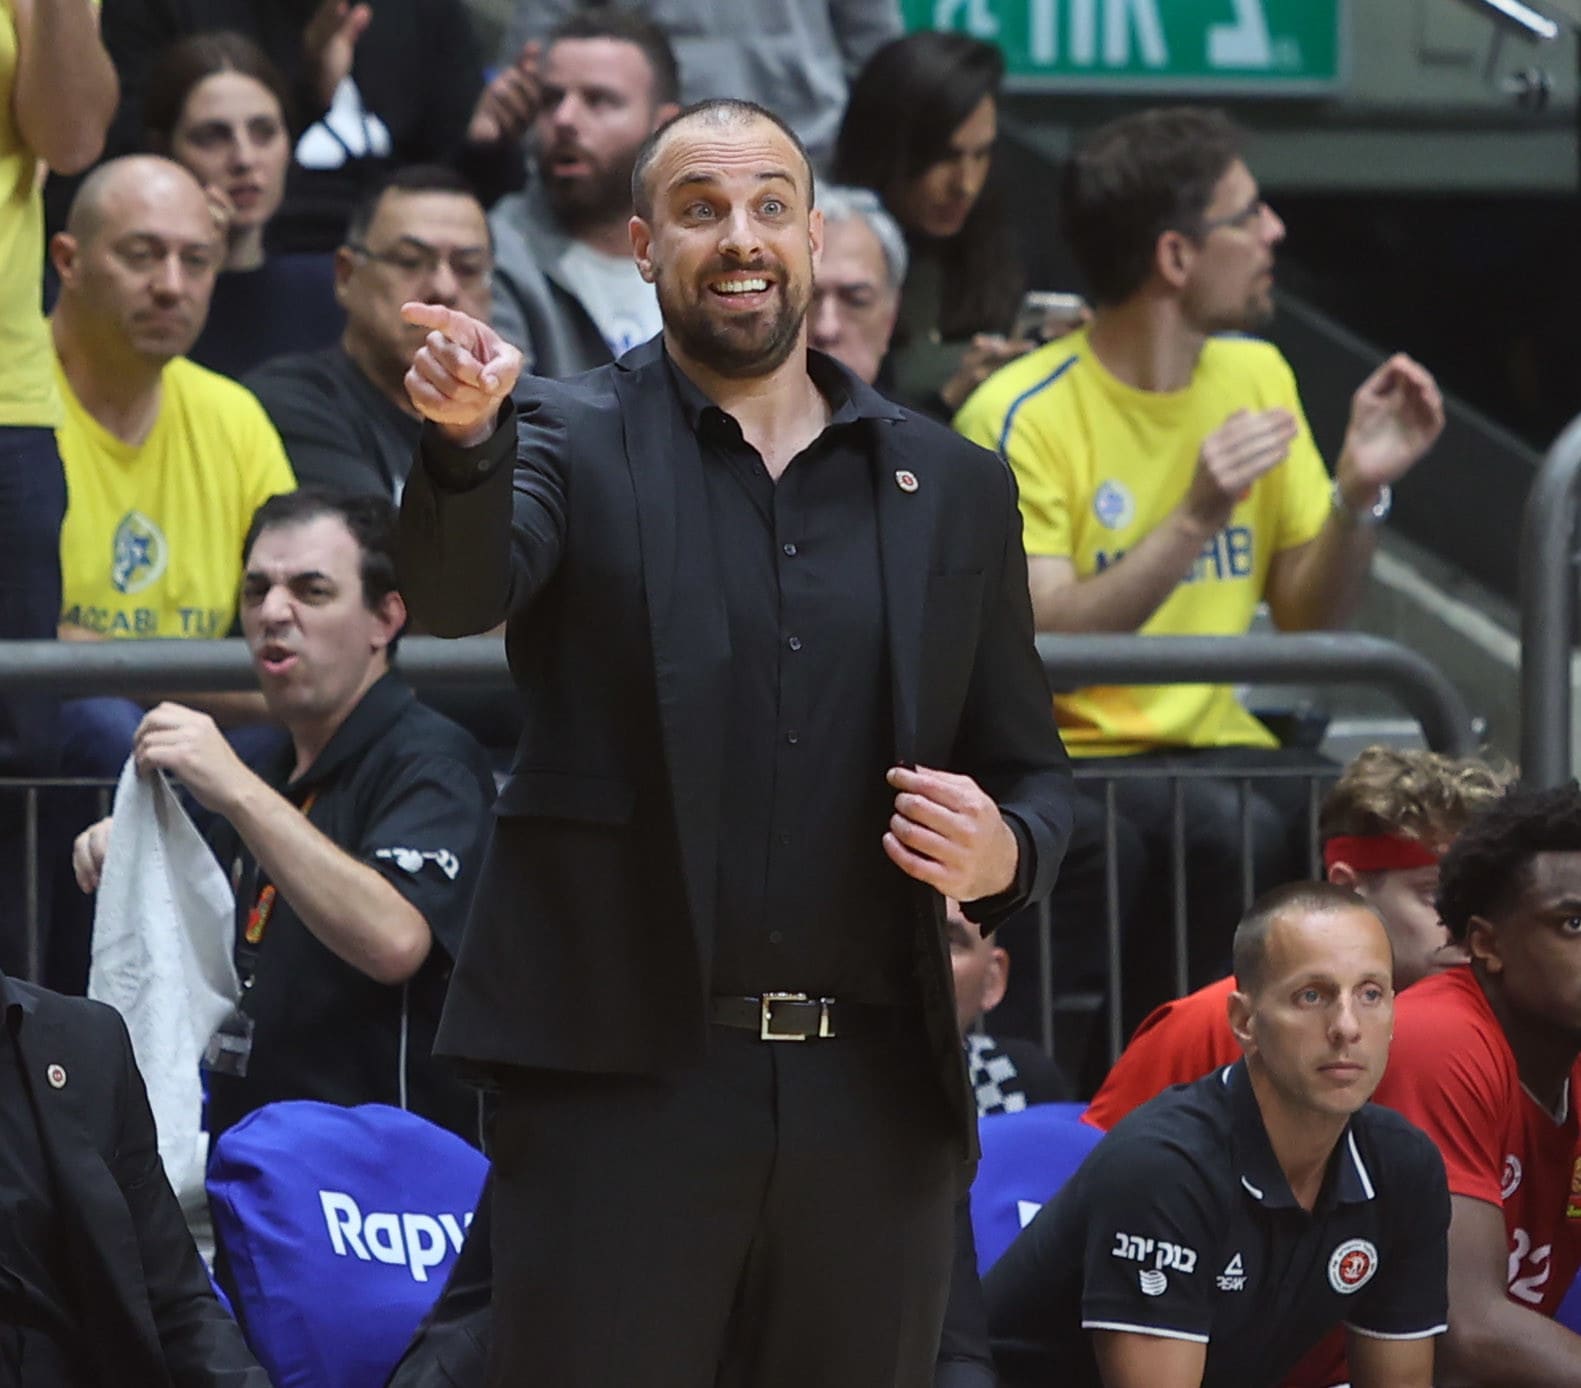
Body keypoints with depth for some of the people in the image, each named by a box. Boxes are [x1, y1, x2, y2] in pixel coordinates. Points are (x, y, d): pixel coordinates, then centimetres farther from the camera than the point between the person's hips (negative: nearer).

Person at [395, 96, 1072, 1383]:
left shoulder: (955, 488, 13)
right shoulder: (574, 442, 4)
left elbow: (1031, 771, 18)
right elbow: (457, 590, -16)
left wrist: (1005, 854, -5)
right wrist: (464, 439, -37)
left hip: (873, 1091, 3)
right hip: (624, 1074, -3)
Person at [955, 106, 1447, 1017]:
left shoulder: (1256, 375, 9)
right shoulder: (1021, 418, -11)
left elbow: (1310, 619, 11)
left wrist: (1361, 490, -7)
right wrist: (1198, 520, -27)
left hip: (1219, 743, 5)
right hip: (1066, 762, -5)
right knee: (1229, 832, -35)